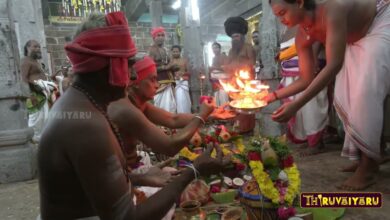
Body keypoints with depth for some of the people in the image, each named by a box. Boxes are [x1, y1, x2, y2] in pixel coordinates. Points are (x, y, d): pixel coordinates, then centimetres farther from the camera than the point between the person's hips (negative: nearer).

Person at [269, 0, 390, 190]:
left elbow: (334, 65, -47)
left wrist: (296, 104, -53)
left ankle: (367, 168, -12)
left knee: (366, 93, -22)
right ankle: (365, 158, 12)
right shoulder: (303, 36, -16)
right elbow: (306, 80, -10)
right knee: (346, 97, -1)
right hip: (357, 41, 8)